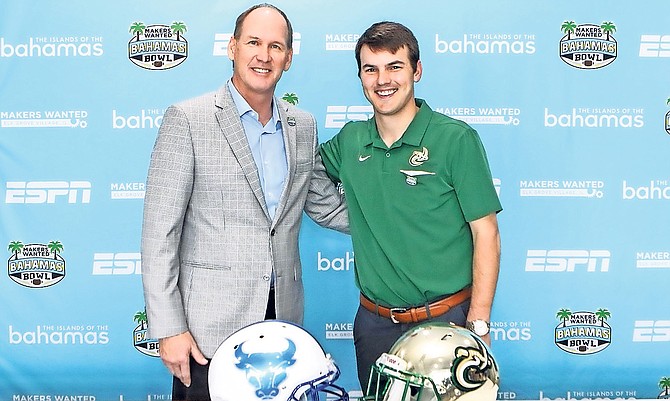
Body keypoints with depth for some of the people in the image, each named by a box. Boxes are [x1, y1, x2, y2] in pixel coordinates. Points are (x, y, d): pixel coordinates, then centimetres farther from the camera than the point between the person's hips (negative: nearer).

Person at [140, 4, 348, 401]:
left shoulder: (304, 126, 9)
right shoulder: (187, 119, -7)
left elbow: (327, 206, 19)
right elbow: (160, 231, -9)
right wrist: (168, 328, -12)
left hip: (283, 319, 5)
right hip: (210, 324, -4)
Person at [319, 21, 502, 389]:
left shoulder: (456, 140, -10)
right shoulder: (349, 141, 2)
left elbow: (486, 234, -10)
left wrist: (478, 324, -14)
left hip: (446, 320, -4)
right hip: (374, 321, 4)